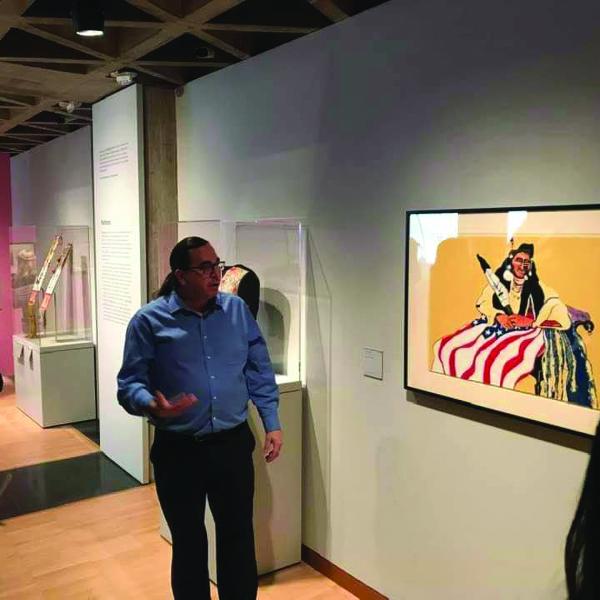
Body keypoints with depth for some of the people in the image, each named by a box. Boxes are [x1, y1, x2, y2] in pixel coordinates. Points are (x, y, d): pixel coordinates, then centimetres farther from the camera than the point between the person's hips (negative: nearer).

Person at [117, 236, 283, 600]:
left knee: (239, 536, 14)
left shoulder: (237, 310, 3)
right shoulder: (150, 320, -7)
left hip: (233, 444, 3)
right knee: (188, 542, 14)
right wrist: (152, 406, -28)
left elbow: (260, 372, 8)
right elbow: (130, 383, -7)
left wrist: (272, 424, 3)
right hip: (179, 450, -2)